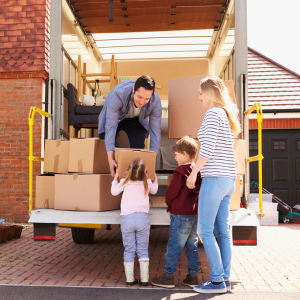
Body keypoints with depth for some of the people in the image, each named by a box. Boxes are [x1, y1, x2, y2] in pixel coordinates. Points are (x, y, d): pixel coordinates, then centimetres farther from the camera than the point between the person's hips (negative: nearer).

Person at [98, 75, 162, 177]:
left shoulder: (155, 101, -33)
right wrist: (110, 159, -48)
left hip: (136, 120, 1)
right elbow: (110, 127, -42)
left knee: (138, 148, -16)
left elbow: (155, 131, -27)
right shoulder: (117, 95, -42)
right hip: (114, 117, -1)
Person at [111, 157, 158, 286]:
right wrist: (155, 180, 46)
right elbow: (154, 190, 27)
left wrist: (115, 178, 29)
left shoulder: (125, 182, -1)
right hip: (143, 217, 1)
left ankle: (129, 278, 8)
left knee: (129, 250, 7)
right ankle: (144, 278, 6)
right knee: (143, 250, 7)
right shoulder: (147, 183, 4)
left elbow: (114, 192, 15)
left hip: (127, 218, 0)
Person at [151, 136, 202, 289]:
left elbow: (171, 192, -9)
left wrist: (169, 204, 9)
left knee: (174, 246, -1)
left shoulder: (181, 171, -14)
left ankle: (168, 277, 5)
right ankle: (192, 276, 16)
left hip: (180, 214, -8)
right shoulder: (198, 171, 8)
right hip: (195, 213, 8)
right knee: (192, 246, 12)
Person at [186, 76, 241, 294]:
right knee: (223, 231, 10)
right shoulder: (227, 116, 18)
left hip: (215, 178, -9)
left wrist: (193, 173, -10)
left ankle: (217, 281, 0)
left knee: (205, 230, -3)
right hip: (228, 179, 9)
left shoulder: (213, 113, -9)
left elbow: (208, 148, -18)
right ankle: (225, 279, 15)